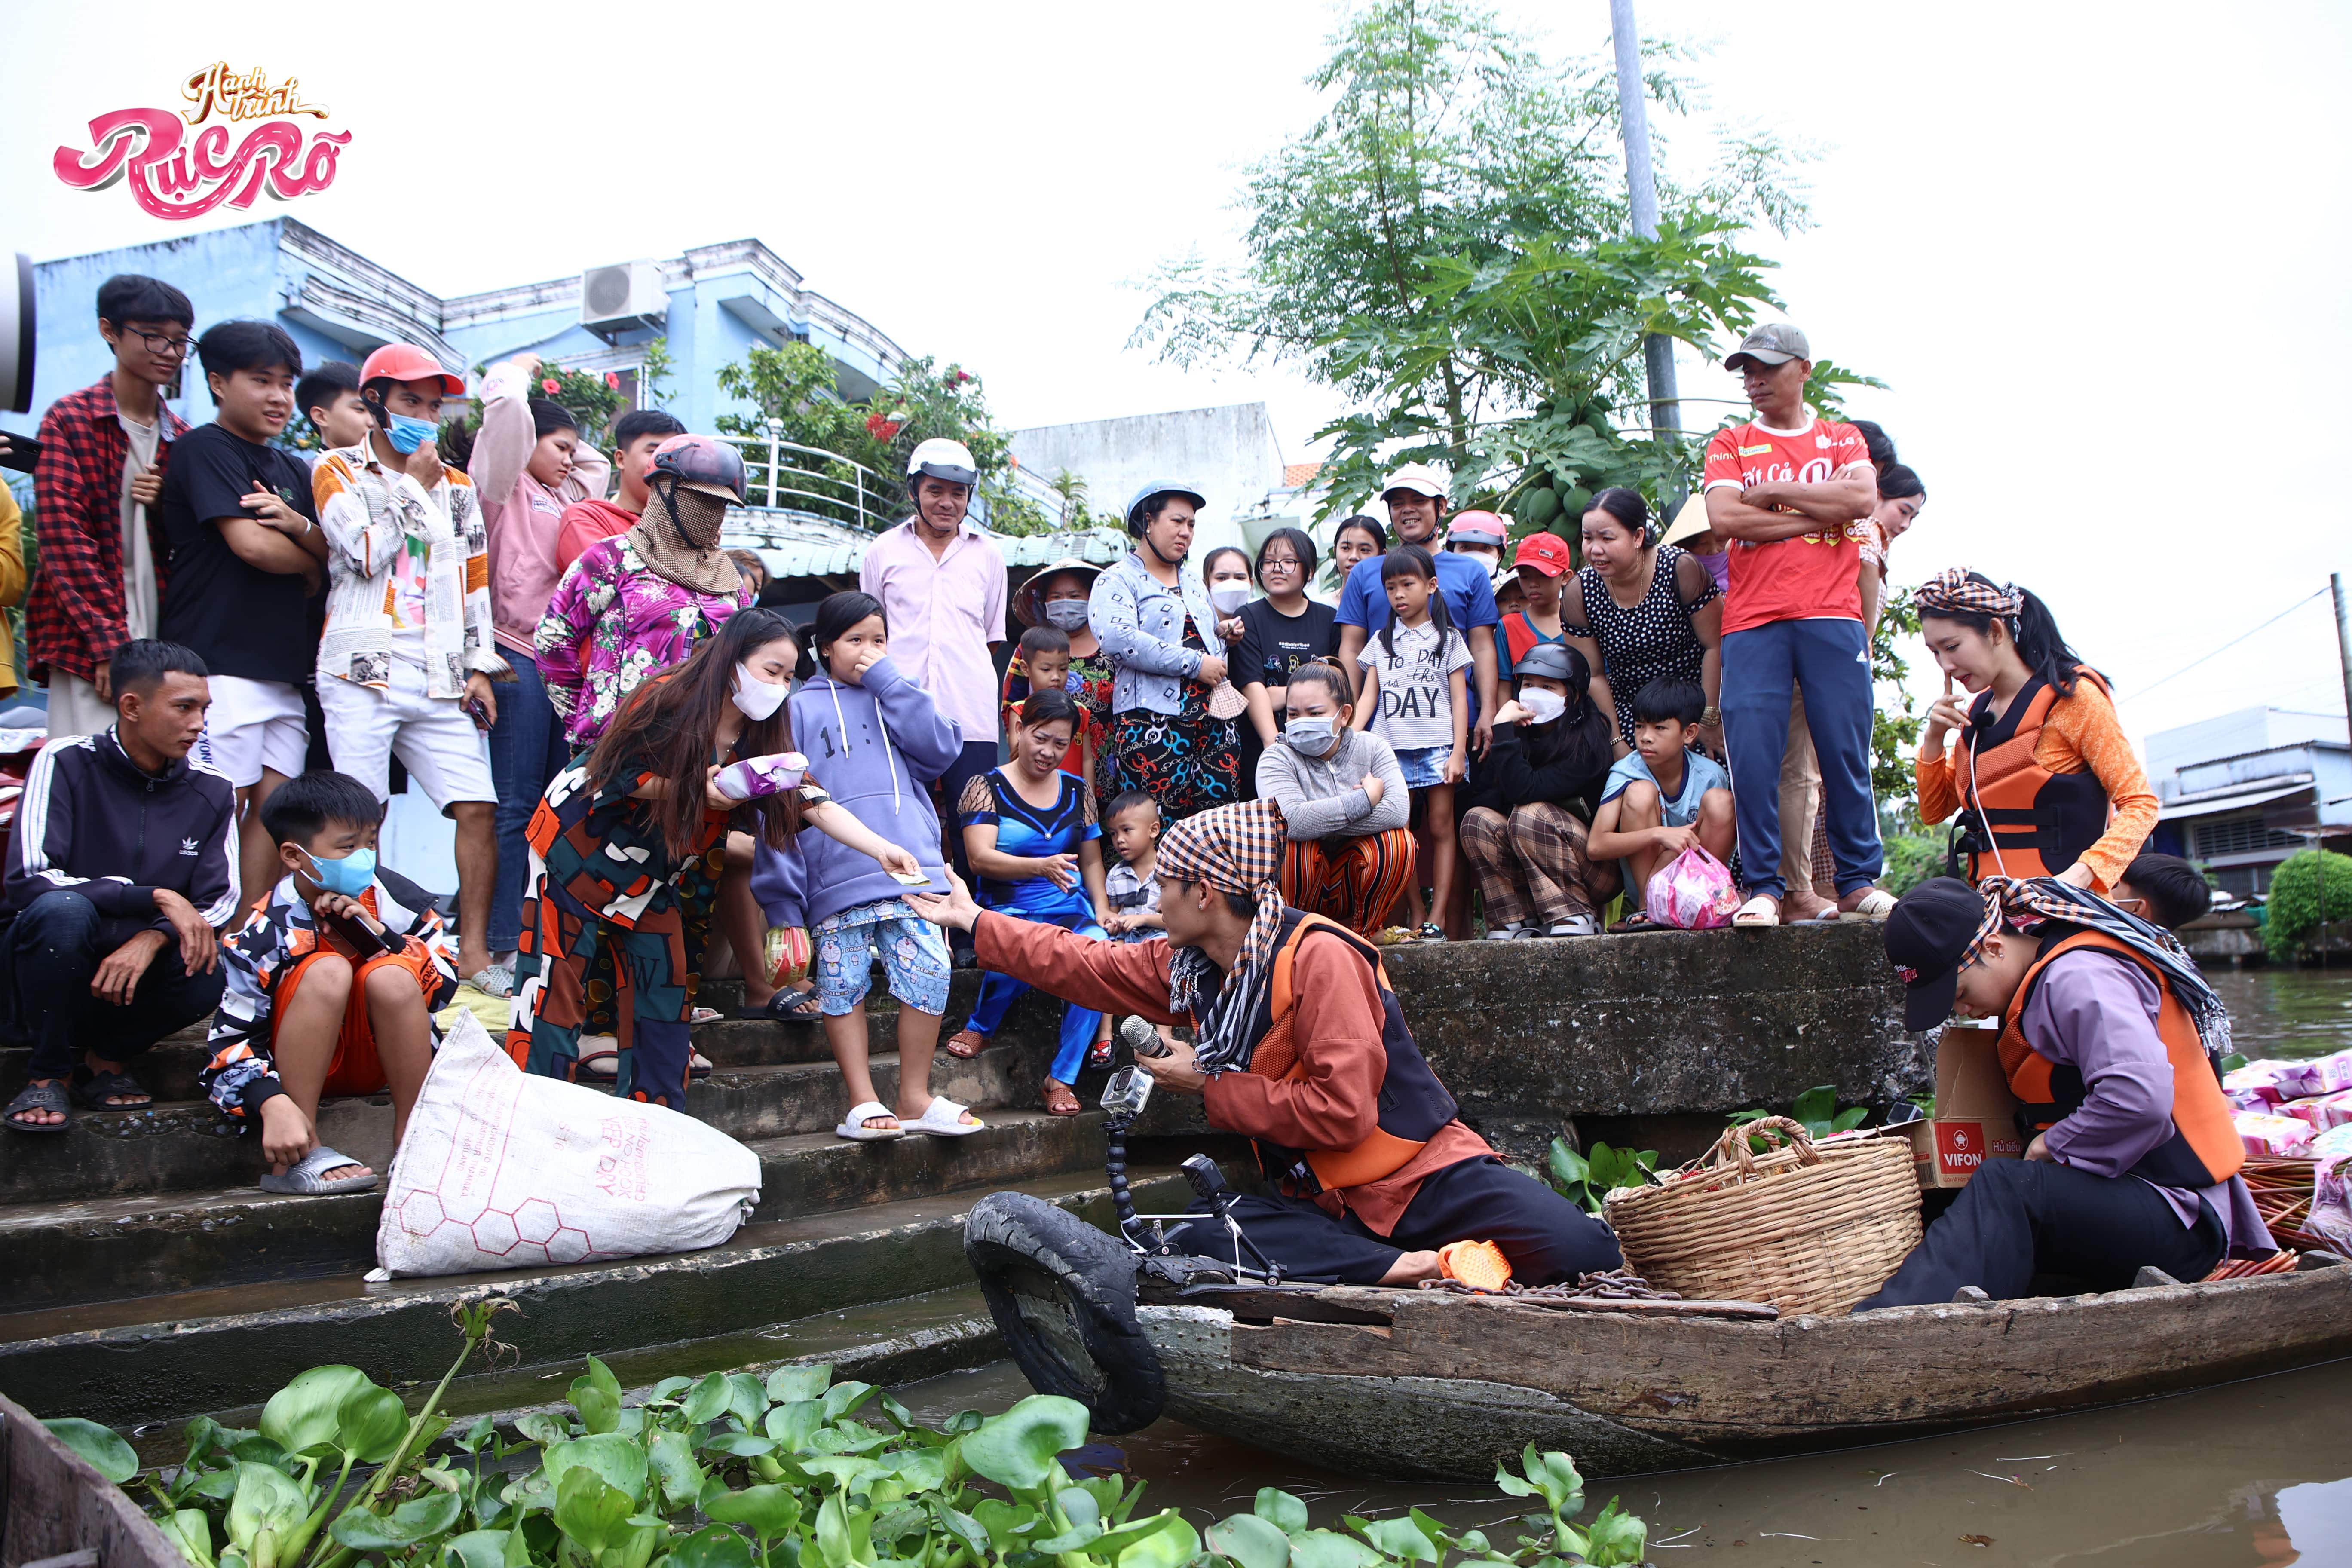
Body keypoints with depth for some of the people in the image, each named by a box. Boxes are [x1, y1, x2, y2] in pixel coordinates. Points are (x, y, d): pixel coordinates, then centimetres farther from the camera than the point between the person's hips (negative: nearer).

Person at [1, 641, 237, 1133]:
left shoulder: (212, 792, -1)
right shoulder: (65, 763, -12)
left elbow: (218, 904, -4)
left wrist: (153, 939, -25)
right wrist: (157, 897, -27)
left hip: (139, 964, 2)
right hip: (44, 962, -2)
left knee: (206, 975, -29)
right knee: (62, 910, -35)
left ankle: (107, 1056, 2)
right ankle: (49, 1072, -12)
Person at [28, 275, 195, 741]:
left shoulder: (181, 439, 17)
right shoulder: (70, 420, 2)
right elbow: (63, 539, -6)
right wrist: (109, 643, -14)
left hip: (161, 646, 5)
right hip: (88, 650, -5)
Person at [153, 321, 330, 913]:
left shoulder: (293, 470, 20)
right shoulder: (204, 450, -3)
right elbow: (250, 544, -15)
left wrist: (299, 525, -10)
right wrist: (312, 564, 4)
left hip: (284, 667, 7)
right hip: (220, 662, -7)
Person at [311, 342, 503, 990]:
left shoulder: (455, 485, 20)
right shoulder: (338, 470, 8)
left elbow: (476, 582, 17)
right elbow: (365, 553, -9)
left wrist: (480, 667, 9)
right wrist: (415, 486, 0)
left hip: (440, 679, 4)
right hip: (363, 670, -4)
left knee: (478, 807, -5)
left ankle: (473, 949, 3)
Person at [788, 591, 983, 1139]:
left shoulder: (899, 697, 21)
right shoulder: (802, 708, 11)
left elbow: (943, 749, 1)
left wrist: (888, 680, 0)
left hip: (913, 868, 2)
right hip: (836, 877, -2)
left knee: (929, 972, -5)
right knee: (842, 984, -1)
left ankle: (916, 1097, 8)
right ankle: (863, 1102, 9)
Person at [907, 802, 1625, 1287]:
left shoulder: (1317, 956, -18)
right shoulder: (1185, 968, 8)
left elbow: (1342, 1111, -23)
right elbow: (1080, 964, 23)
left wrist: (1210, 1086, -13)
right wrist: (976, 920, 29)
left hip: (1422, 1172, -7)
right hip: (1317, 1199, 7)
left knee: (1578, 1248, -32)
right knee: (1187, 1247, -26)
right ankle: (1405, 1268, -20)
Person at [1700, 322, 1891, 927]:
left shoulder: (1842, 438, 17)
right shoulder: (1730, 444, 15)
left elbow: (1862, 498, -3)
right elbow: (1723, 517, -4)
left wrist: (1771, 493, -2)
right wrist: (1821, 514, -3)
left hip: (1832, 615, 0)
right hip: (1753, 620, 0)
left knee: (1846, 752, -2)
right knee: (1752, 756, -8)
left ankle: (1860, 882, 7)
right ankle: (1763, 888, -1)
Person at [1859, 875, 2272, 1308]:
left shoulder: (2078, 978, -18)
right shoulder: (2044, 976, 14)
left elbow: (2139, 1096, -31)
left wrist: (2056, 1147, -17)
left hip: (2180, 1221, -11)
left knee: (2004, 1188, -35)